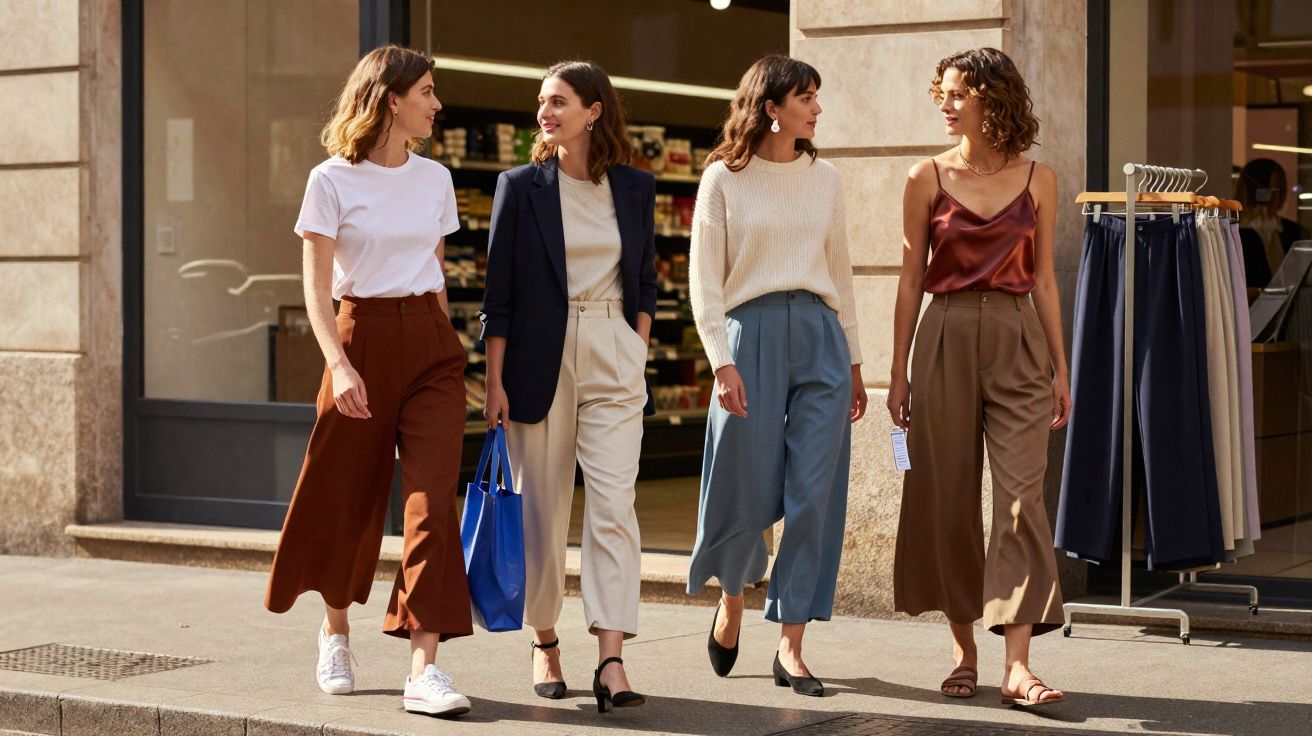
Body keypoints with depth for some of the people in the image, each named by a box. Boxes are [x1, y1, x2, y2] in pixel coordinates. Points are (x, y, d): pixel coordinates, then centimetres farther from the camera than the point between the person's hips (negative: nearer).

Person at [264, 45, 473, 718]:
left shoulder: (434, 179, 10)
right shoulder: (333, 180, -4)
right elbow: (317, 289, -8)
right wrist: (339, 363, -21)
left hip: (431, 341, 3)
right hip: (363, 337, -3)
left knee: (433, 497, -10)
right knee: (346, 496, 8)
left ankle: (423, 668, -14)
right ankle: (335, 631, 34)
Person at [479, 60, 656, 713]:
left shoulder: (634, 189, 7)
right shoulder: (521, 187, 1)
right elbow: (499, 292, 0)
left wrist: (638, 358, 6)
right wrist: (495, 382, -5)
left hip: (614, 363, 1)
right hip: (539, 359, -1)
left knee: (613, 506, -9)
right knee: (542, 508, 6)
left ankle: (611, 663, -14)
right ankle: (544, 642, 22)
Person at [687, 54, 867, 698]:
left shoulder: (823, 179, 13)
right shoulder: (724, 178, 2)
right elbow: (705, 279, -1)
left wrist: (853, 361, 16)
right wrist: (722, 361, -11)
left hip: (820, 335, 3)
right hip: (752, 331, -3)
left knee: (814, 493, -3)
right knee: (746, 486, 0)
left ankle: (790, 643, 2)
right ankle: (731, 596, 31)